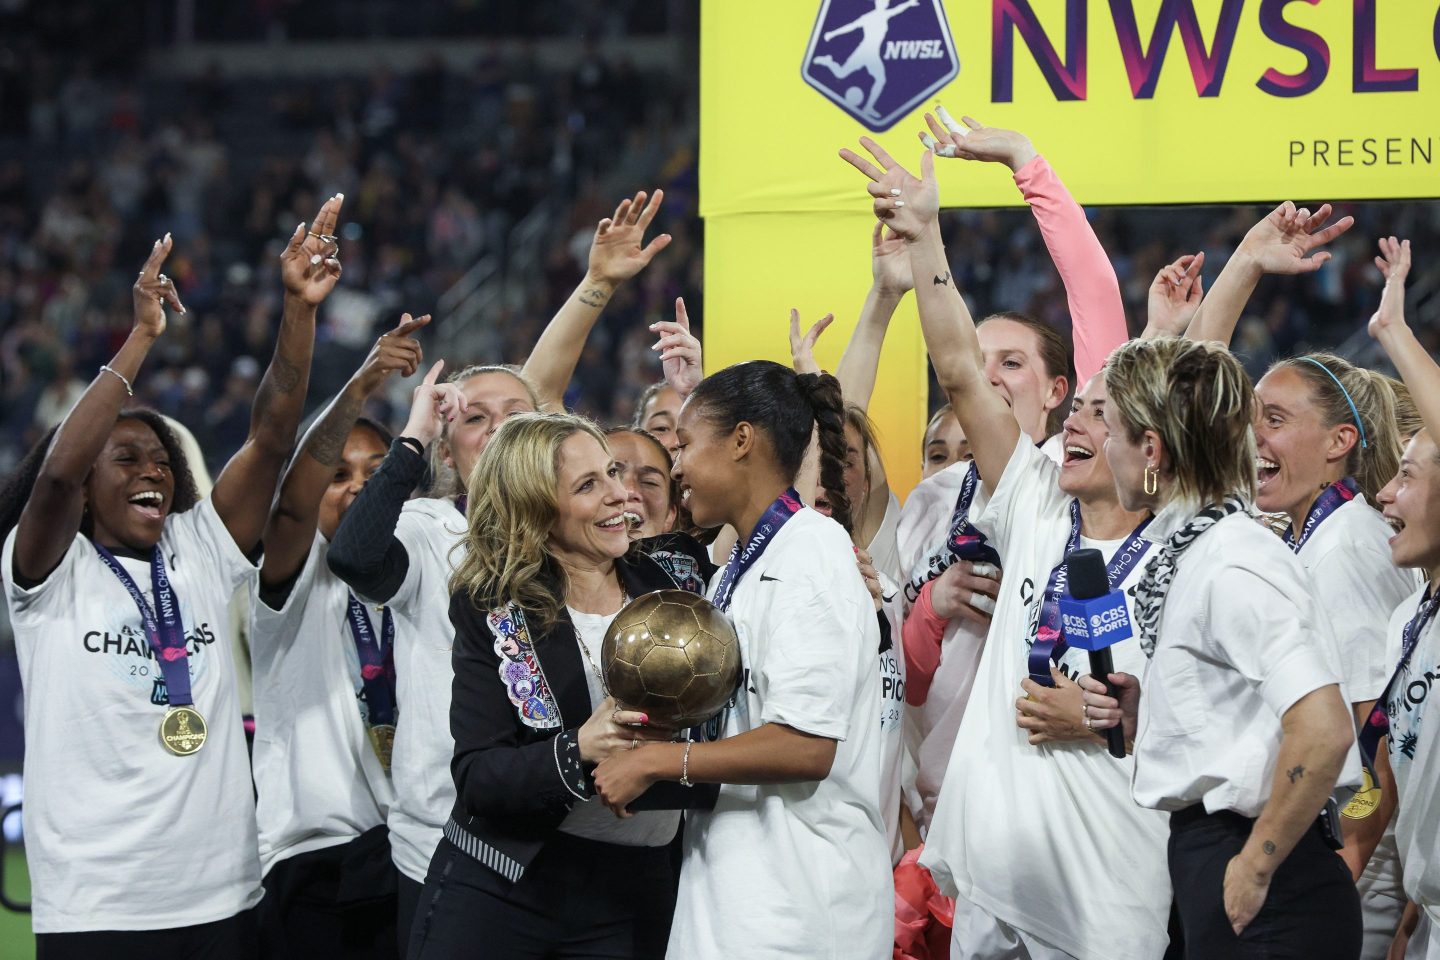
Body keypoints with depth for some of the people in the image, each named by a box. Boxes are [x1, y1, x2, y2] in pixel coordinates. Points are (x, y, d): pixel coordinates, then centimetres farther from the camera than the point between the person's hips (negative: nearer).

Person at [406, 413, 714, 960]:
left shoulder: (670, 578, 4)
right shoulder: (494, 612, -4)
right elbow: (476, 780, -9)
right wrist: (578, 750, -27)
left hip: (631, 902, 2)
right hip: (500, 891, -2)